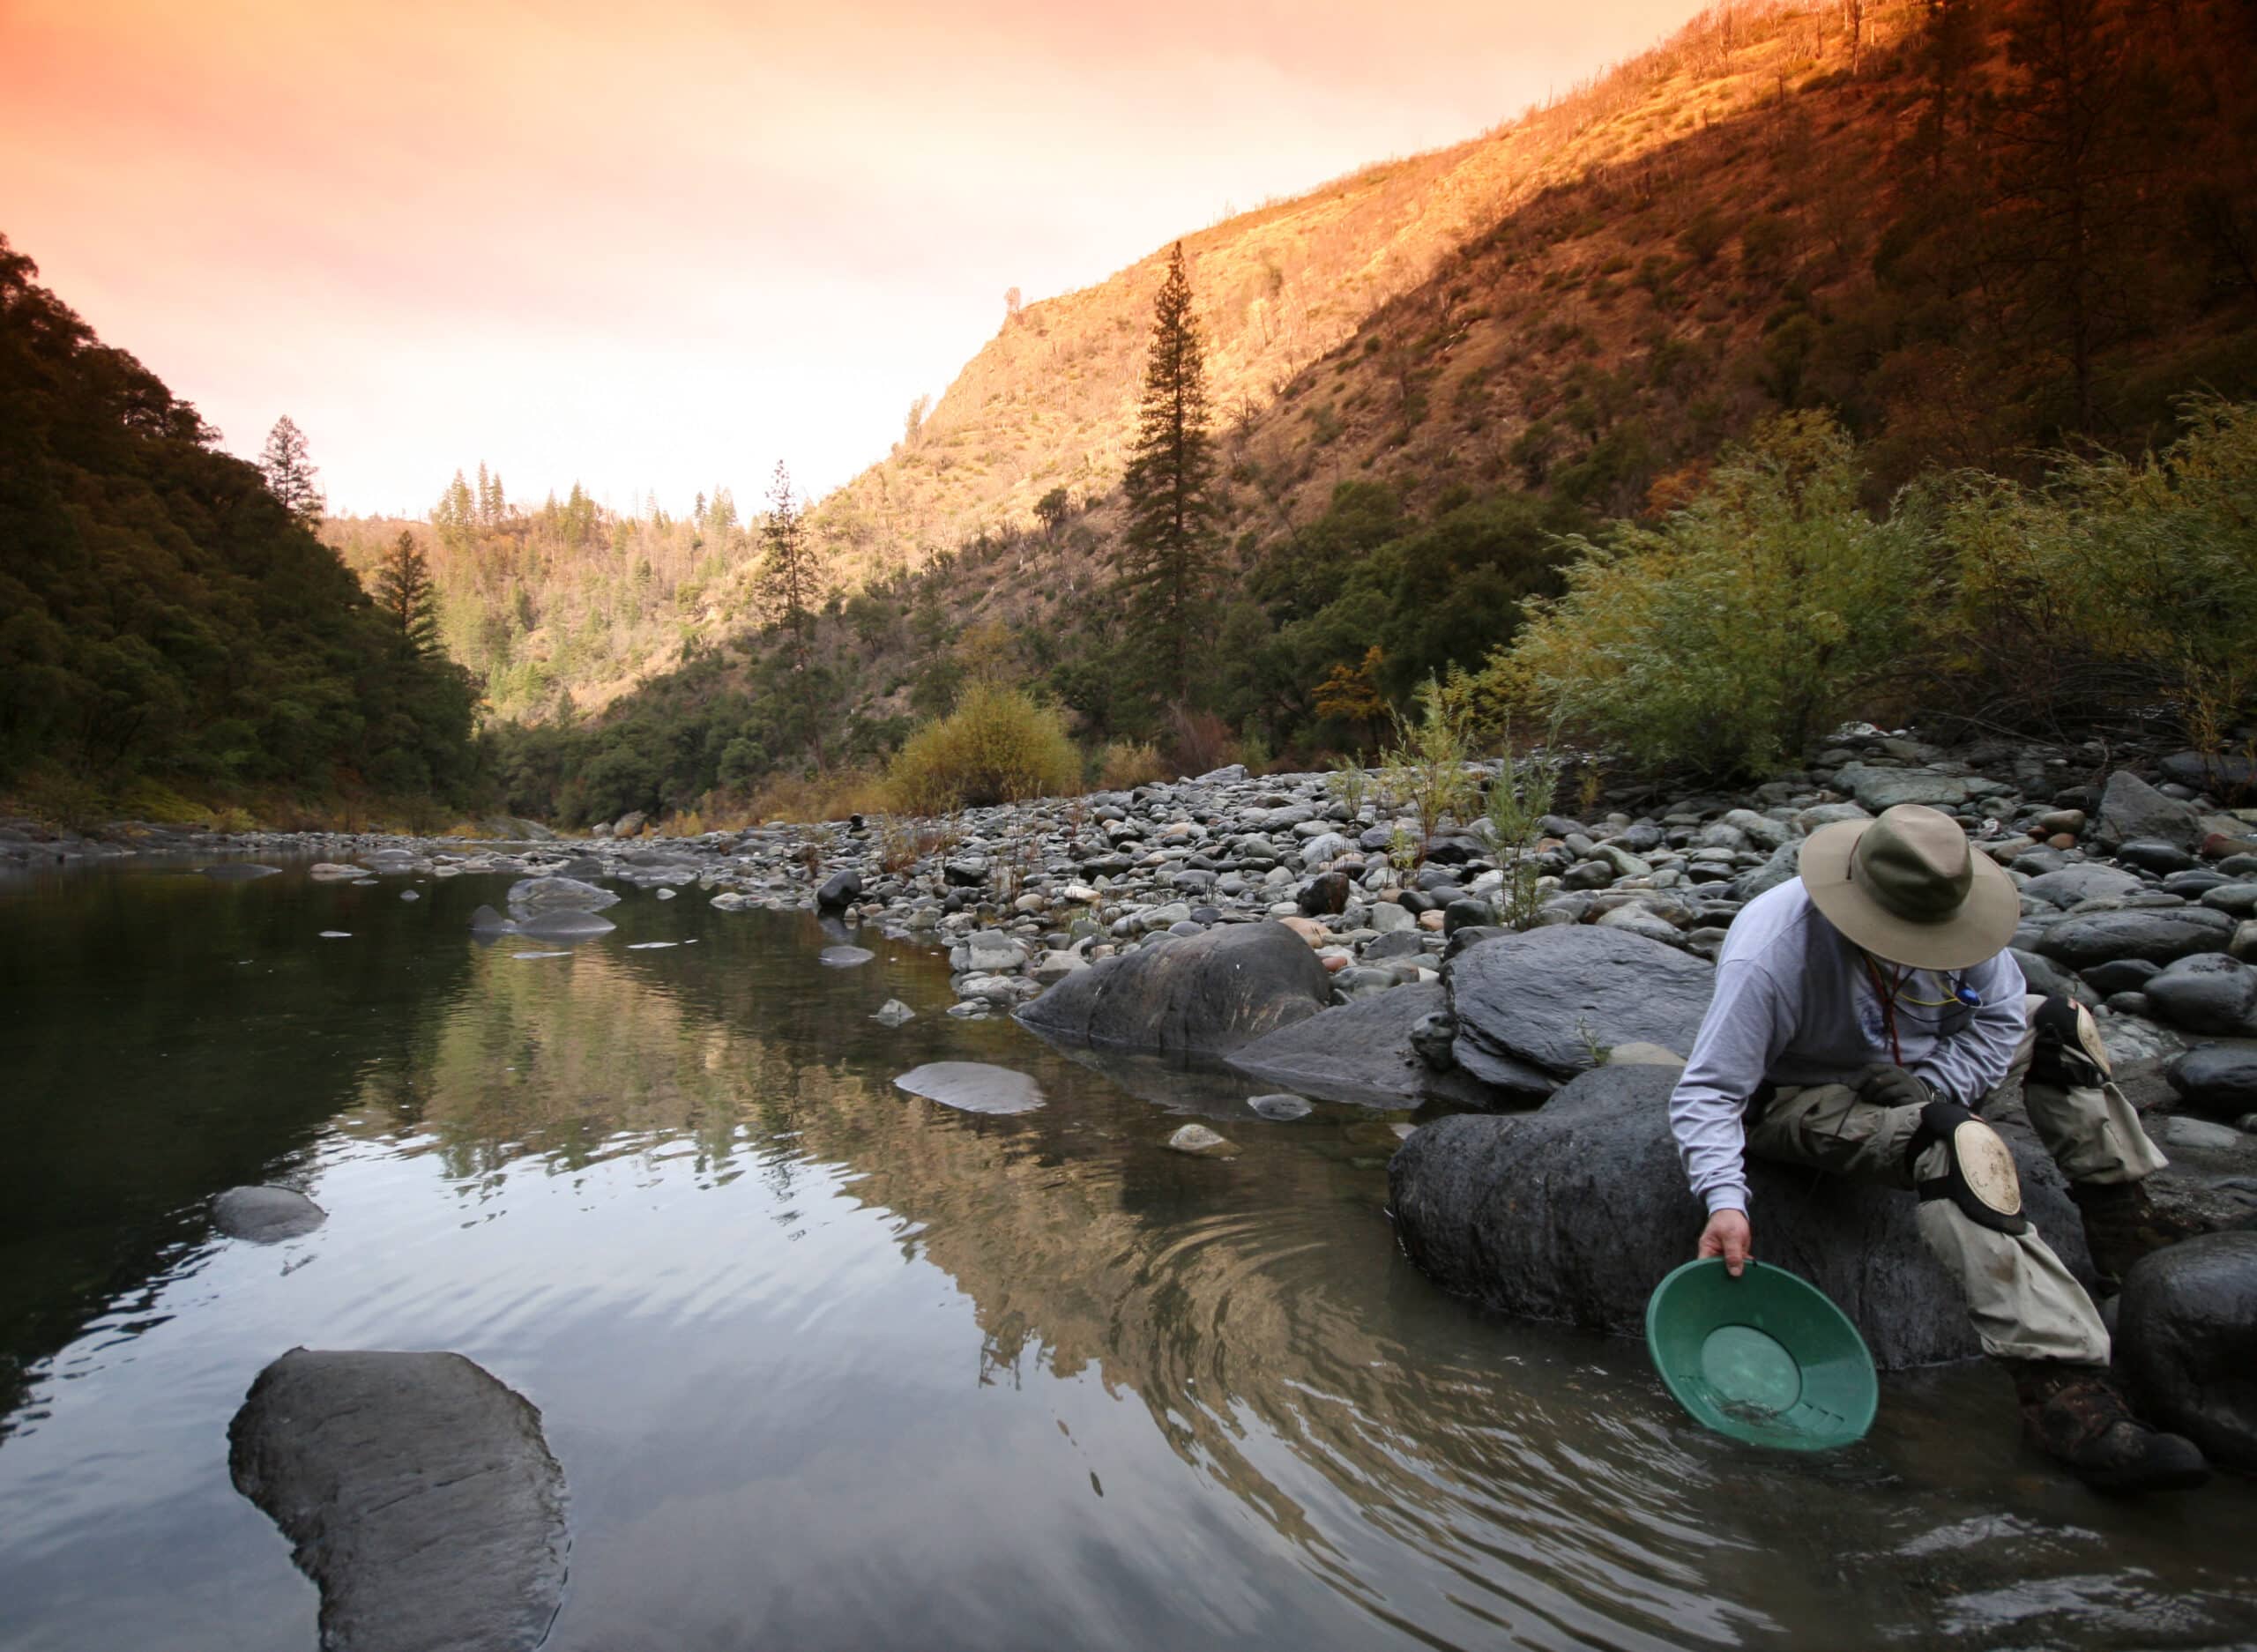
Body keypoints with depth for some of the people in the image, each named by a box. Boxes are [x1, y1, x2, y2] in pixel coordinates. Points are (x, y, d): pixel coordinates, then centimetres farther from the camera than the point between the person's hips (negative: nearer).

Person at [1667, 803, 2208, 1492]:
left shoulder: (1946, 914, -16)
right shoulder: (1771, 955, -35)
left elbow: (1996, 1017, -3)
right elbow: (1707, 1092, -32)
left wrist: (1925, 1096, -18)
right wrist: (1726, 1202, -44)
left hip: (1907, 1073, 8)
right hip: (1803, 1098, -8)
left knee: (2059, 1025, 8)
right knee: (1963, 1146, -33)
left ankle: (2126, 1231, 17)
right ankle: (2061, 1391, -32)